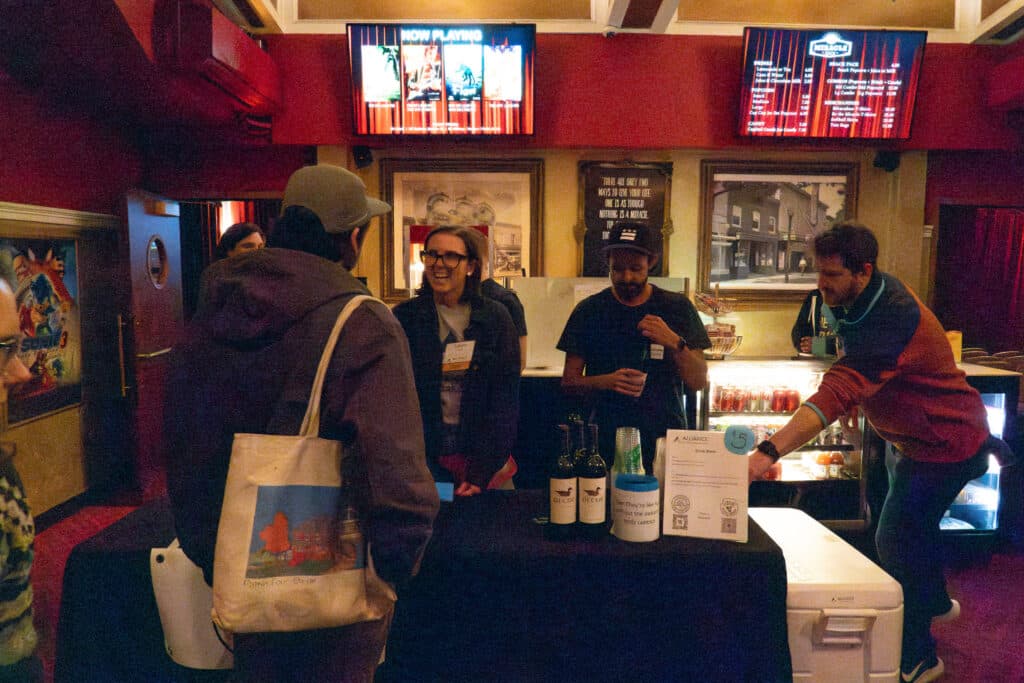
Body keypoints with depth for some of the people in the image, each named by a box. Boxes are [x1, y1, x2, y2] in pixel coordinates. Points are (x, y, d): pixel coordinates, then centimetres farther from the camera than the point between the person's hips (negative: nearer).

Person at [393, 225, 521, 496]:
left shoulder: (495, 317, -1)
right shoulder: (404, 317, -2)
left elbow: (506, 402, -3)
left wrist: (482, 473, -10)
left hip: (485, 457, 1)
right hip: (425, 459, 0)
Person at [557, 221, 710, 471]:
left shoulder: (677, 307, 3)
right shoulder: (588, 310, 1)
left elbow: (699, 382, 0)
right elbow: (569, 381, 1)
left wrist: (675, 343, -16)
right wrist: (608, 381, -17)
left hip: (666, 440, 1)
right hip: (606, 441, 0)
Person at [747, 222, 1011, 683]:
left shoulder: (889, 321, -38)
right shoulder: (859, 299, -7)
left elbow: (836, 395, -50)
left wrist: (769, 452, -58)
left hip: (942, 444, -10)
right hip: (906, 435, 10)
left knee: (895, 542, -5)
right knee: (912, 527, 25)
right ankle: (937, 603, 52)